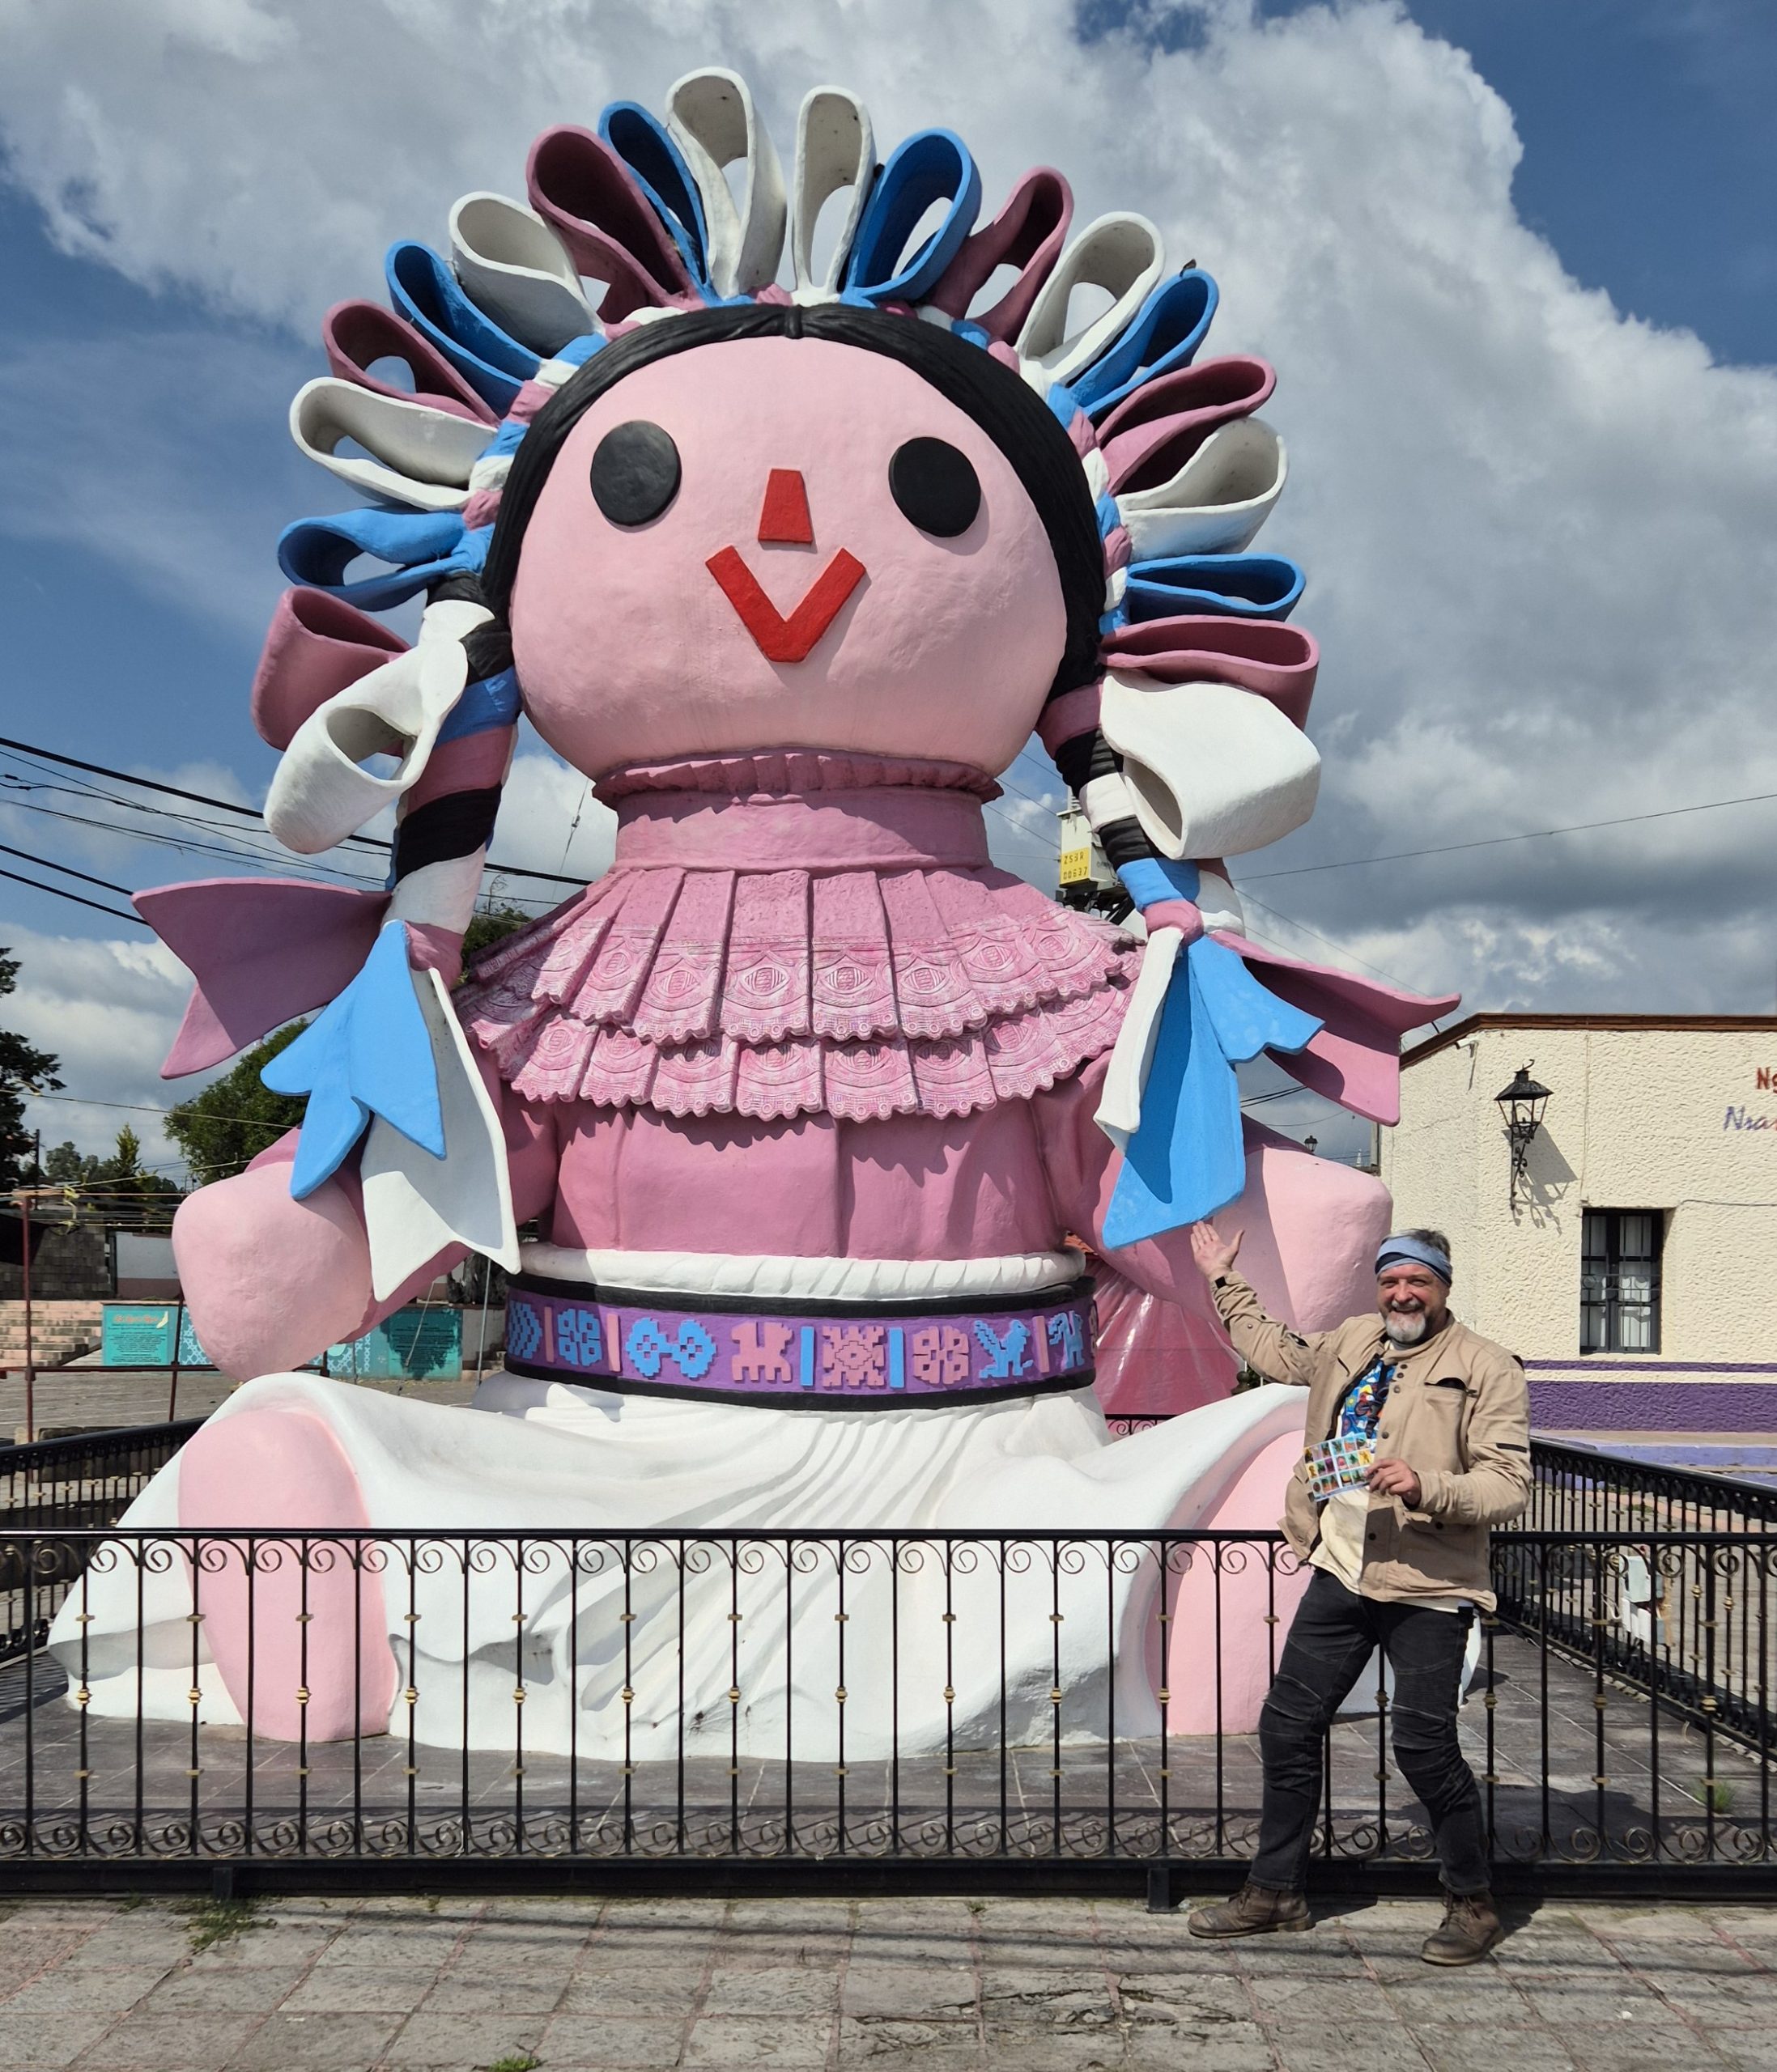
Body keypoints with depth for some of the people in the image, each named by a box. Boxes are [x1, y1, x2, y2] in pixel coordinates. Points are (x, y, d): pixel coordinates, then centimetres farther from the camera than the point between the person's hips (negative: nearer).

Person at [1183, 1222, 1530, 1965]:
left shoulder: (1487, 1367, -7)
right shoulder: (1349, 1343, 12)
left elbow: (1509, 1484, -13)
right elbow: (1271, 1348, 33)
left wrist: (1426, 1488, -28)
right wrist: (1224, 1283, 38)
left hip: (1427, 1586, -6)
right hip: (1339, 1573, 6)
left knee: (1425, 1746, -6)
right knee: (1288, 1728, 11)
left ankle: (1472, 1904, 17)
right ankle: (1276, 1890, 26)